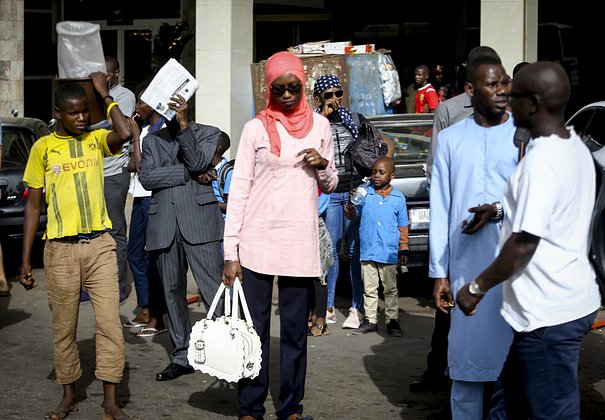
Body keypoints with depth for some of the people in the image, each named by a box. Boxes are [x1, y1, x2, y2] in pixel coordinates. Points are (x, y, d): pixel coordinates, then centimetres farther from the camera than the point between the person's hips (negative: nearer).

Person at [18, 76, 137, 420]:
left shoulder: (96, 139, 5)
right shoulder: (43, 147, 4)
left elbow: (125, 134, -19)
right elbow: (33, 204, 6)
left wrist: (105, 94, -8)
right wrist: (26, 259, 3)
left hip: (100, 245, 0)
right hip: (61, 250, 0)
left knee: (110, 324, -4)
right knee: (64, 328, 8)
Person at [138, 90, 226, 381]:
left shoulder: (208, 134, 10)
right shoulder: (152, 140, 18)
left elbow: (198, 163, -10)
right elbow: (146, 177, 2)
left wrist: (184, 124, -16)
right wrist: (185, 173, -6)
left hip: (199, 223, -4)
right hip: (164, 225, 4)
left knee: (213, 290, -9)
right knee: (172, 292, 7)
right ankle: (181, 356, 15)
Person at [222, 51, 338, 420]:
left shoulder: (320, 125, 9)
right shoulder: (256, 128, 0)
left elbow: (330, 184, 18)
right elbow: (239, 190, -2)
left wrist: (323, 165, -6)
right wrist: (231, 253, -7)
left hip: (300, 241, 2)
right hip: (257, 241, -2)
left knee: (295, 330, 7)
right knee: (254, 329, 1)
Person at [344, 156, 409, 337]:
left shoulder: (398, 198, 3)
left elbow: (402, 227, 8)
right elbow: (350, 215, 3)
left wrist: (404, 249, 5)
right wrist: (351, 204, -19)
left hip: (389, 253, -1)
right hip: (367, 251, 1)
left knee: (390, 289, 7)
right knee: (369, 289, 9)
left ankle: (392, 320, 14)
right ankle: (370, 320, 16)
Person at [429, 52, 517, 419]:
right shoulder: (451, 138, 10)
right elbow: (440, 211, 9)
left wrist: (499, 210, -17)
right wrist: (439, 273, 5)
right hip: (467, 268, 2)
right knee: (467, 360, 4)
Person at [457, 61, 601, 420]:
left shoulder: (542, 160, -23)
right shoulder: (574, 146, 6)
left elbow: (524, 244, -23)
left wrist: (477, 287, -12)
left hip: (549, 312, -10)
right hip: (571, 298, 10)